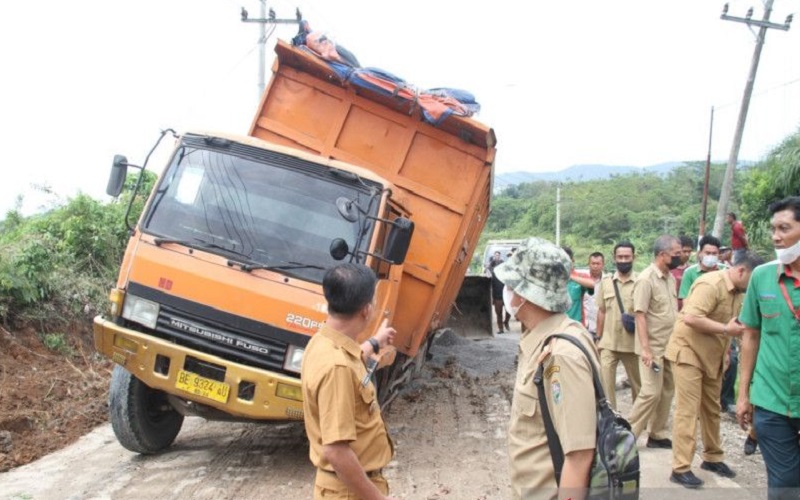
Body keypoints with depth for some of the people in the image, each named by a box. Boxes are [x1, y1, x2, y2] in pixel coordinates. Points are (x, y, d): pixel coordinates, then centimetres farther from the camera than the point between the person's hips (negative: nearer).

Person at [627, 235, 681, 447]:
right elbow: (640, 315, -18)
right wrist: (645, 349, -23)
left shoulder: (670, 278, 10)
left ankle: (658, 435, 21)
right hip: (653, 347, -8)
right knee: (651, 392, -9)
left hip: (670, 346, 8)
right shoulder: (646, 279, -15)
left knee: (666, 391, 10)